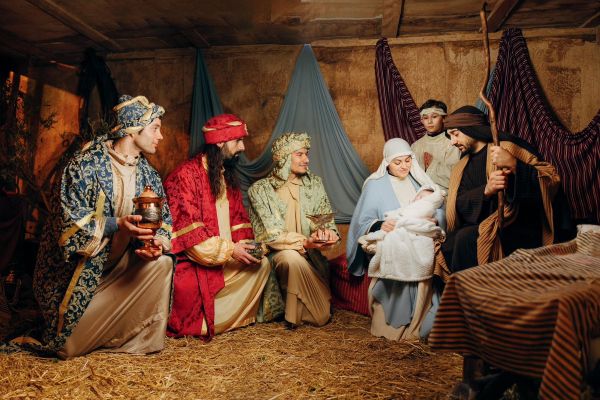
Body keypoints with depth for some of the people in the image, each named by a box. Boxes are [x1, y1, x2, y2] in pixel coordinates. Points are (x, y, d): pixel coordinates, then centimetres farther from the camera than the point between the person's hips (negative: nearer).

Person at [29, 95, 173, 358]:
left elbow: (163, 221, -1)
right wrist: (117, 225, -36)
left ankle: (141, 339, -7)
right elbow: (69, 220, -22)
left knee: (162, 263, -24)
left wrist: (158, 242, -24)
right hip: (80, 268, -4)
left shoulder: (148, 175, 2)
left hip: (119, 266, 5)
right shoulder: (87, 164, -15)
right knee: (70, 347, -11)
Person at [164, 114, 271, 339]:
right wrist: (230, 249, -22)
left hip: (223, 258, 8)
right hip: (190, 262, -8)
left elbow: (238, 218, 12)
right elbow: (188, 230, -22)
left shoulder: (227, 176, 10)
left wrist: (243, 245, -7)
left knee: (261, 264, -3)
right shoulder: (186, 175, -16)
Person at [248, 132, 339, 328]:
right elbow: (270, 235, -14)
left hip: (311, 254, 3)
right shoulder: (260, 189, -7)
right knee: (291, 256, -37)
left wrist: (326, 232, -25)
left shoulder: (314, 184, 5)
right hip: (277, 255, -2)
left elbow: (327, 219, 1)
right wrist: (305, 242, -30)